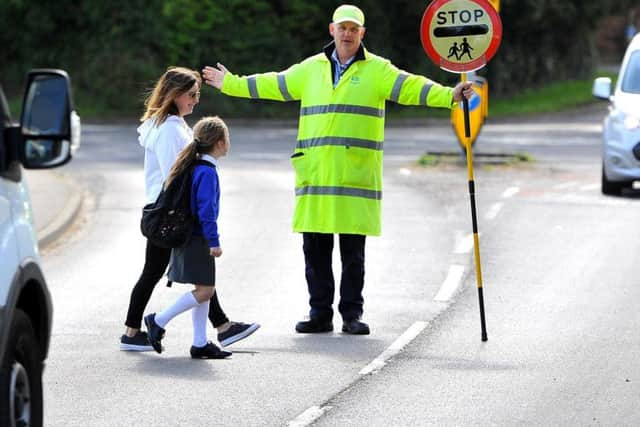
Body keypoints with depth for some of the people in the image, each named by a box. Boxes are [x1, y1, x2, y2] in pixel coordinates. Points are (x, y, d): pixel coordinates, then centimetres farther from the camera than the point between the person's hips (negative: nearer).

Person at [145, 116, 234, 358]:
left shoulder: (193, 167, 12)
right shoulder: (207, 172, -17)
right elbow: (206, 210, -22)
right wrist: (214, 242, -20)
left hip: (188, 236, 10)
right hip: (198, 240, -10)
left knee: (205, 290, 11)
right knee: (204, 290, -8)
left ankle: (200, 344, 12)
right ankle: (159, 321, -3)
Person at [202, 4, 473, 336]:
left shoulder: (377, 70, 4)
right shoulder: (311, 69, 14)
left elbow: (410, 87, -9)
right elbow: (273, 85, 25)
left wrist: (448, 96, -24)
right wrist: (231, 84, 29)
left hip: (356, 177, -3)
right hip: (314, 175, 3)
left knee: (353, 252, 1)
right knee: (315, 249, 4)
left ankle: (352, 315, 7)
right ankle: (320, 313, 12)